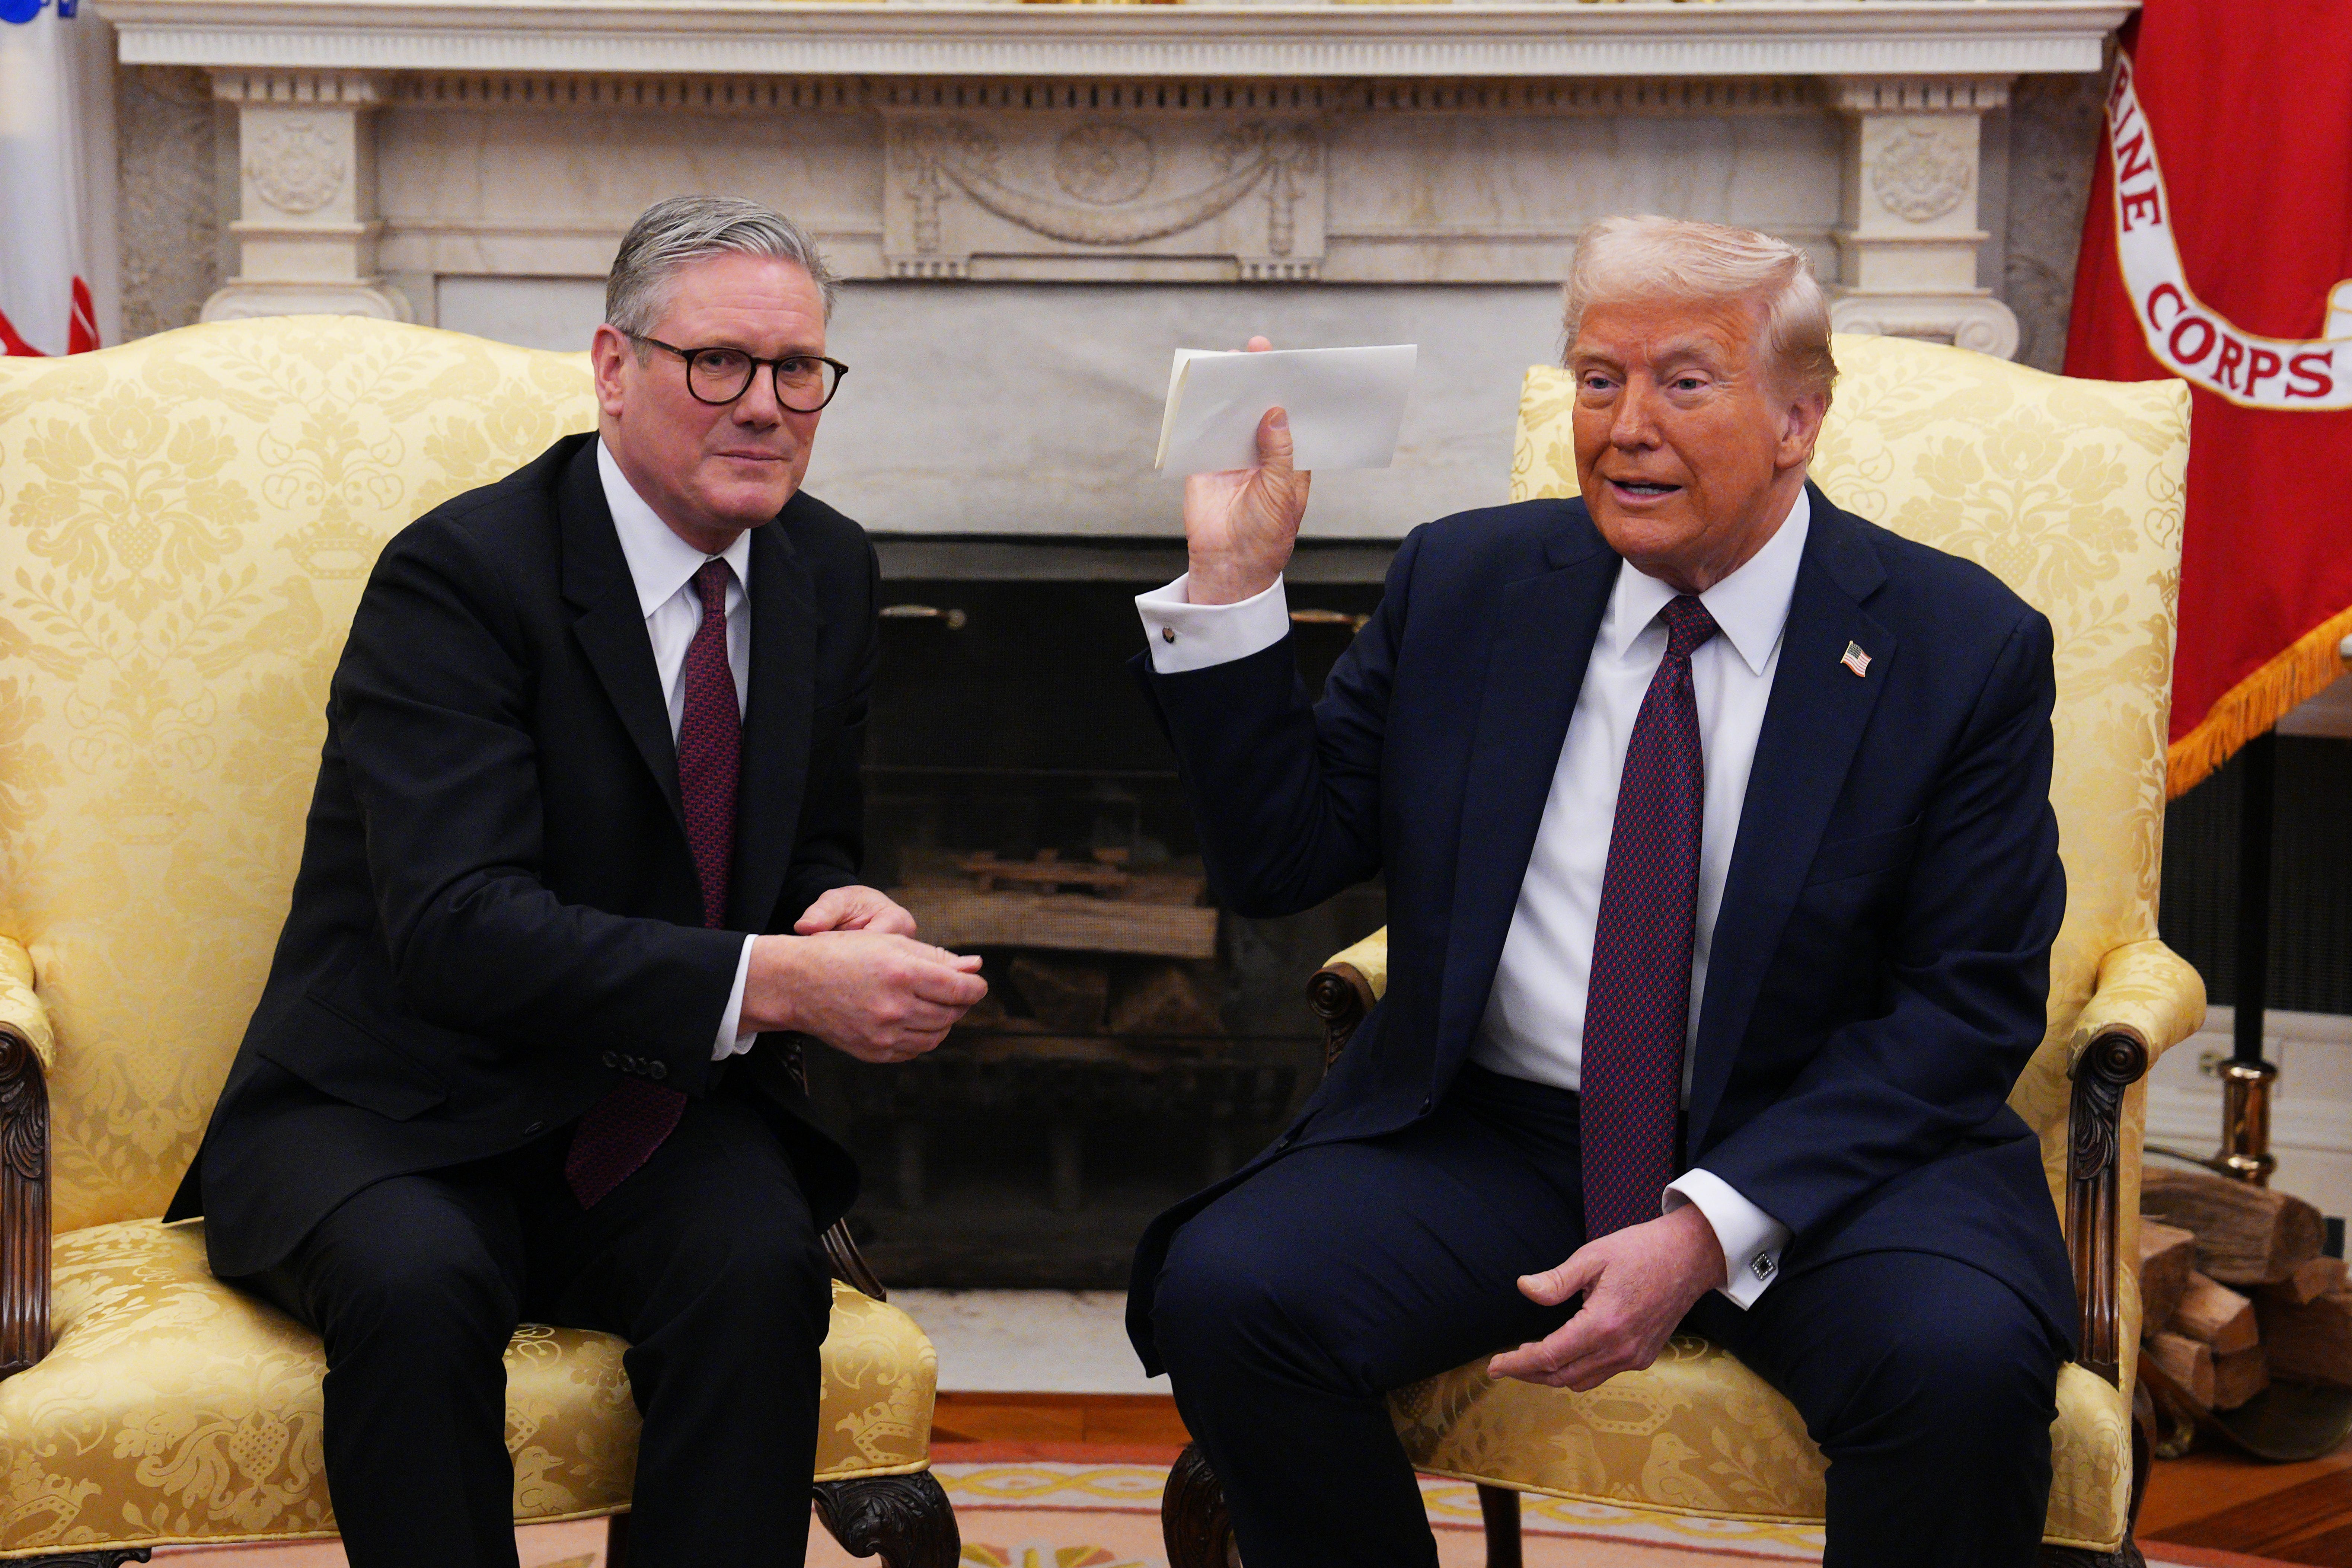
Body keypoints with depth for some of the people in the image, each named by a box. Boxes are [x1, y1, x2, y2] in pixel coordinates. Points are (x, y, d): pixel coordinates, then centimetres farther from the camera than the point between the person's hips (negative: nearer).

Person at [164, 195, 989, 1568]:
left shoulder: (831, 571, 6)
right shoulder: (460, 573, -15)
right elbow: (455, 926, -25)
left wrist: (848, 917, -10)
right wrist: (774, 982, -33)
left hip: (668, 1117, 4)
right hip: (401, 1120, -4)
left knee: (761, 1264, -28)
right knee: (415, 1286, -35)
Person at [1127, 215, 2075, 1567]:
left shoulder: (1968, 648, -3)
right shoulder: (1463, 585, 5)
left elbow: (1968, 1004, -7)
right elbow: (1280, 858, 5)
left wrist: (1710, 1227, -18)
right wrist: (1235, 582, -8)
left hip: (1817, 1152, -2)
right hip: (1492, 1137, 2)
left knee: (1962, 1360, -32)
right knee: (1224, 1291, -22)